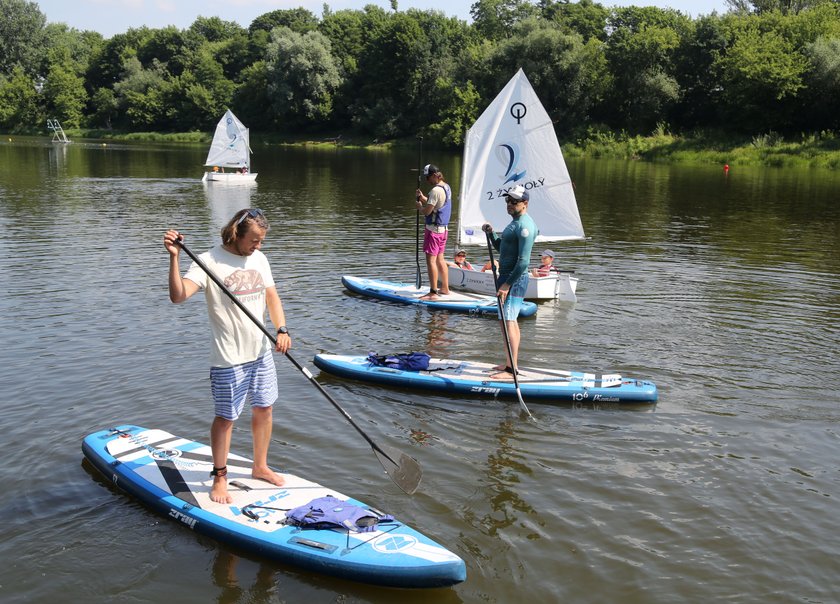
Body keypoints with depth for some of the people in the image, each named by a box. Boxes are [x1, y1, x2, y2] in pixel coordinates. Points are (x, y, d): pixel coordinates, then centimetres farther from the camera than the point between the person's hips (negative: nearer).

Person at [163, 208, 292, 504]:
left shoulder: (259, 259, 6)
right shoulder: (209, 261, -14)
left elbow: (271, 296, 10)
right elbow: (178, 295, -25)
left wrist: (282, 330, -5)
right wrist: (174, 257, -37)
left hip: (261, 351, 7)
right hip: (229, 358, -6)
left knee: (264, 408, 16)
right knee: (226, 417, 3)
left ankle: (260, 467, 34)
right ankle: (219, 478, 20)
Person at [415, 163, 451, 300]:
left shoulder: (436, 190, -19)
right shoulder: (446, 187, 12)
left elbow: (427, 211, -20)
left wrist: (419, 206, -1)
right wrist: (423, 197, 5)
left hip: (433, 229, -10)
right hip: (444, 228, 10)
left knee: (431, 260, -7)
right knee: (440, 259, 18)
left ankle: (433, 293, -8)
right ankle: (445, 288, 25)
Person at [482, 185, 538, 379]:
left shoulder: (524, 226, -17)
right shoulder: (516, 222, 16)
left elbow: (523, 261, -23)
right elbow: (501, 247, 22)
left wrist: (507, 284, -23)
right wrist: (491, 233, 6)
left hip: (515, 279, -11)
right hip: (507, 276, 11)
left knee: (507, 322, -13)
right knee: (511, 321, 16)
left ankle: (511, 369, -11)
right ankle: (511, 363, 25)